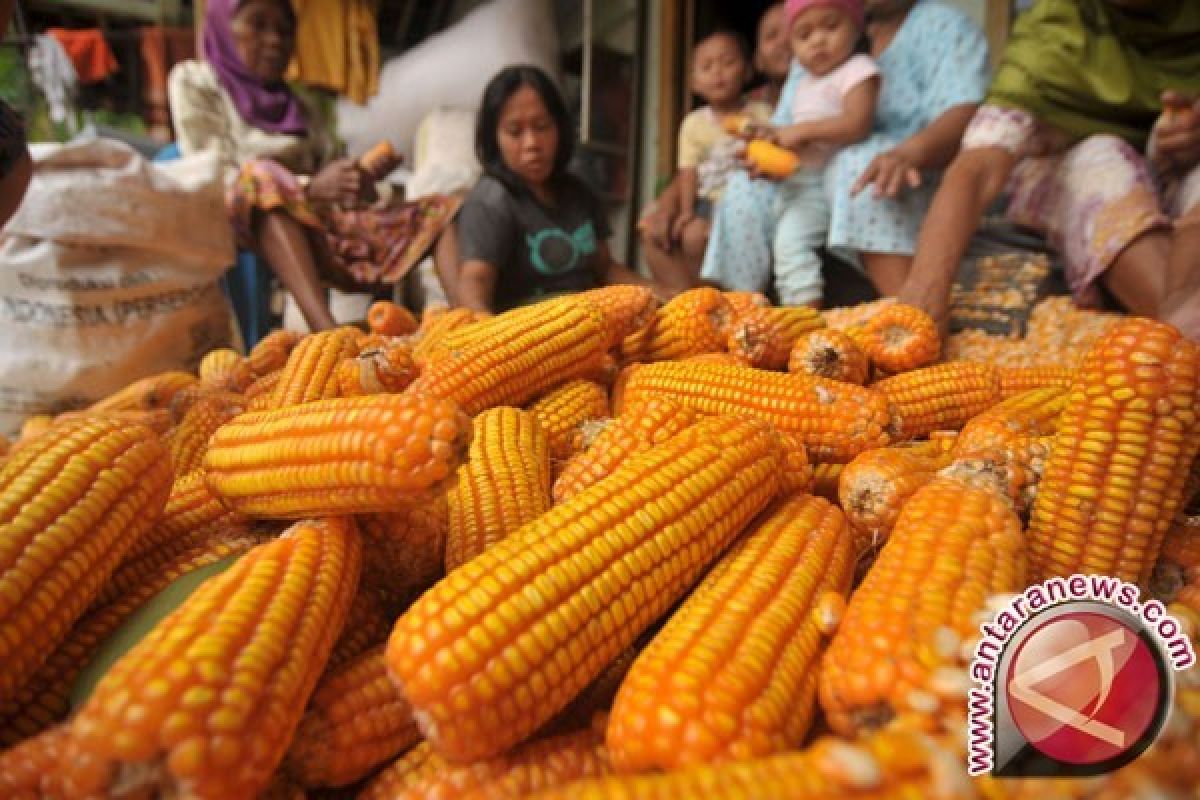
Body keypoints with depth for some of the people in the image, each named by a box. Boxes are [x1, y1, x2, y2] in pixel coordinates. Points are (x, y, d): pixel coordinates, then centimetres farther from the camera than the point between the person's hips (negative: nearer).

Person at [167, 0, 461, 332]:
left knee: (444, 211, -8)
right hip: (249, 220, -5)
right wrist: (310, 188, -20)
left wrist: (359, 186, -12)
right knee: (264, 178, -37)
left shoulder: (302, 106, 25)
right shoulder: (194, 82, 9)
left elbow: (333, 177, 13)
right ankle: (329, 335, -55)